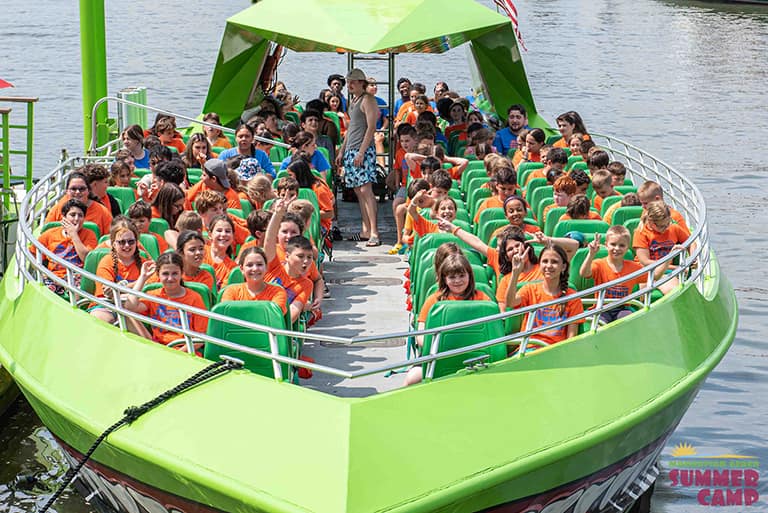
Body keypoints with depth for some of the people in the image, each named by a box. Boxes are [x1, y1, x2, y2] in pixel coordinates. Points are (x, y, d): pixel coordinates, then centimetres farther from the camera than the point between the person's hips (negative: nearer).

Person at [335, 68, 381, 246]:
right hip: (351, 150, 9)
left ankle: (374, 233, -17)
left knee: (365, 190, -14)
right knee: (359, 192, 7)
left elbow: (371, 127, -15)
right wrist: (342, 151, 21)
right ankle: (365, 231, 10)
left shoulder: (367, 100, -7)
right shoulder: (353, 101, 20)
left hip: (363, 150, -9)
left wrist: (361, 151, -20)